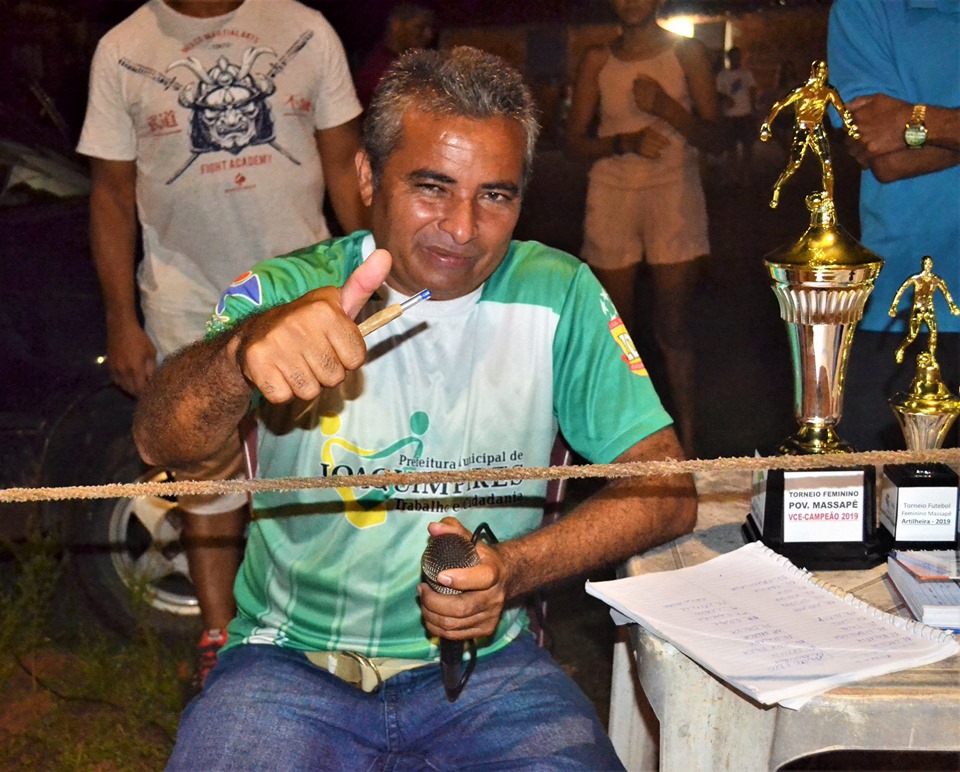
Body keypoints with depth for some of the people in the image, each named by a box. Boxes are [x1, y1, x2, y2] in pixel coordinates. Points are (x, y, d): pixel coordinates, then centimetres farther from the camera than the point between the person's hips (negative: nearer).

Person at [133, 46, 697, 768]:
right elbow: (162, 440, -22)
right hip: (291, 658, -1)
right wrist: (247, 348, -45)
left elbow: (668, 488, -1)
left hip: (486, 658, 1)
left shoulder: (559, 296, 1)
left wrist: (513, 568, -17)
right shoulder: (284, 292, -4)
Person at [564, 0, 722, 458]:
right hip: (612, 197, 2)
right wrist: (624, 141, -14)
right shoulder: (598, 60, 7)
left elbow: (714, 139, -1)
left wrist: (665, 106, -17)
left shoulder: (688, 54, 3)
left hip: (674, 196, -2)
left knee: (673, 326, -7)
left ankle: (686, 444, -4)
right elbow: (574, 141, 5)